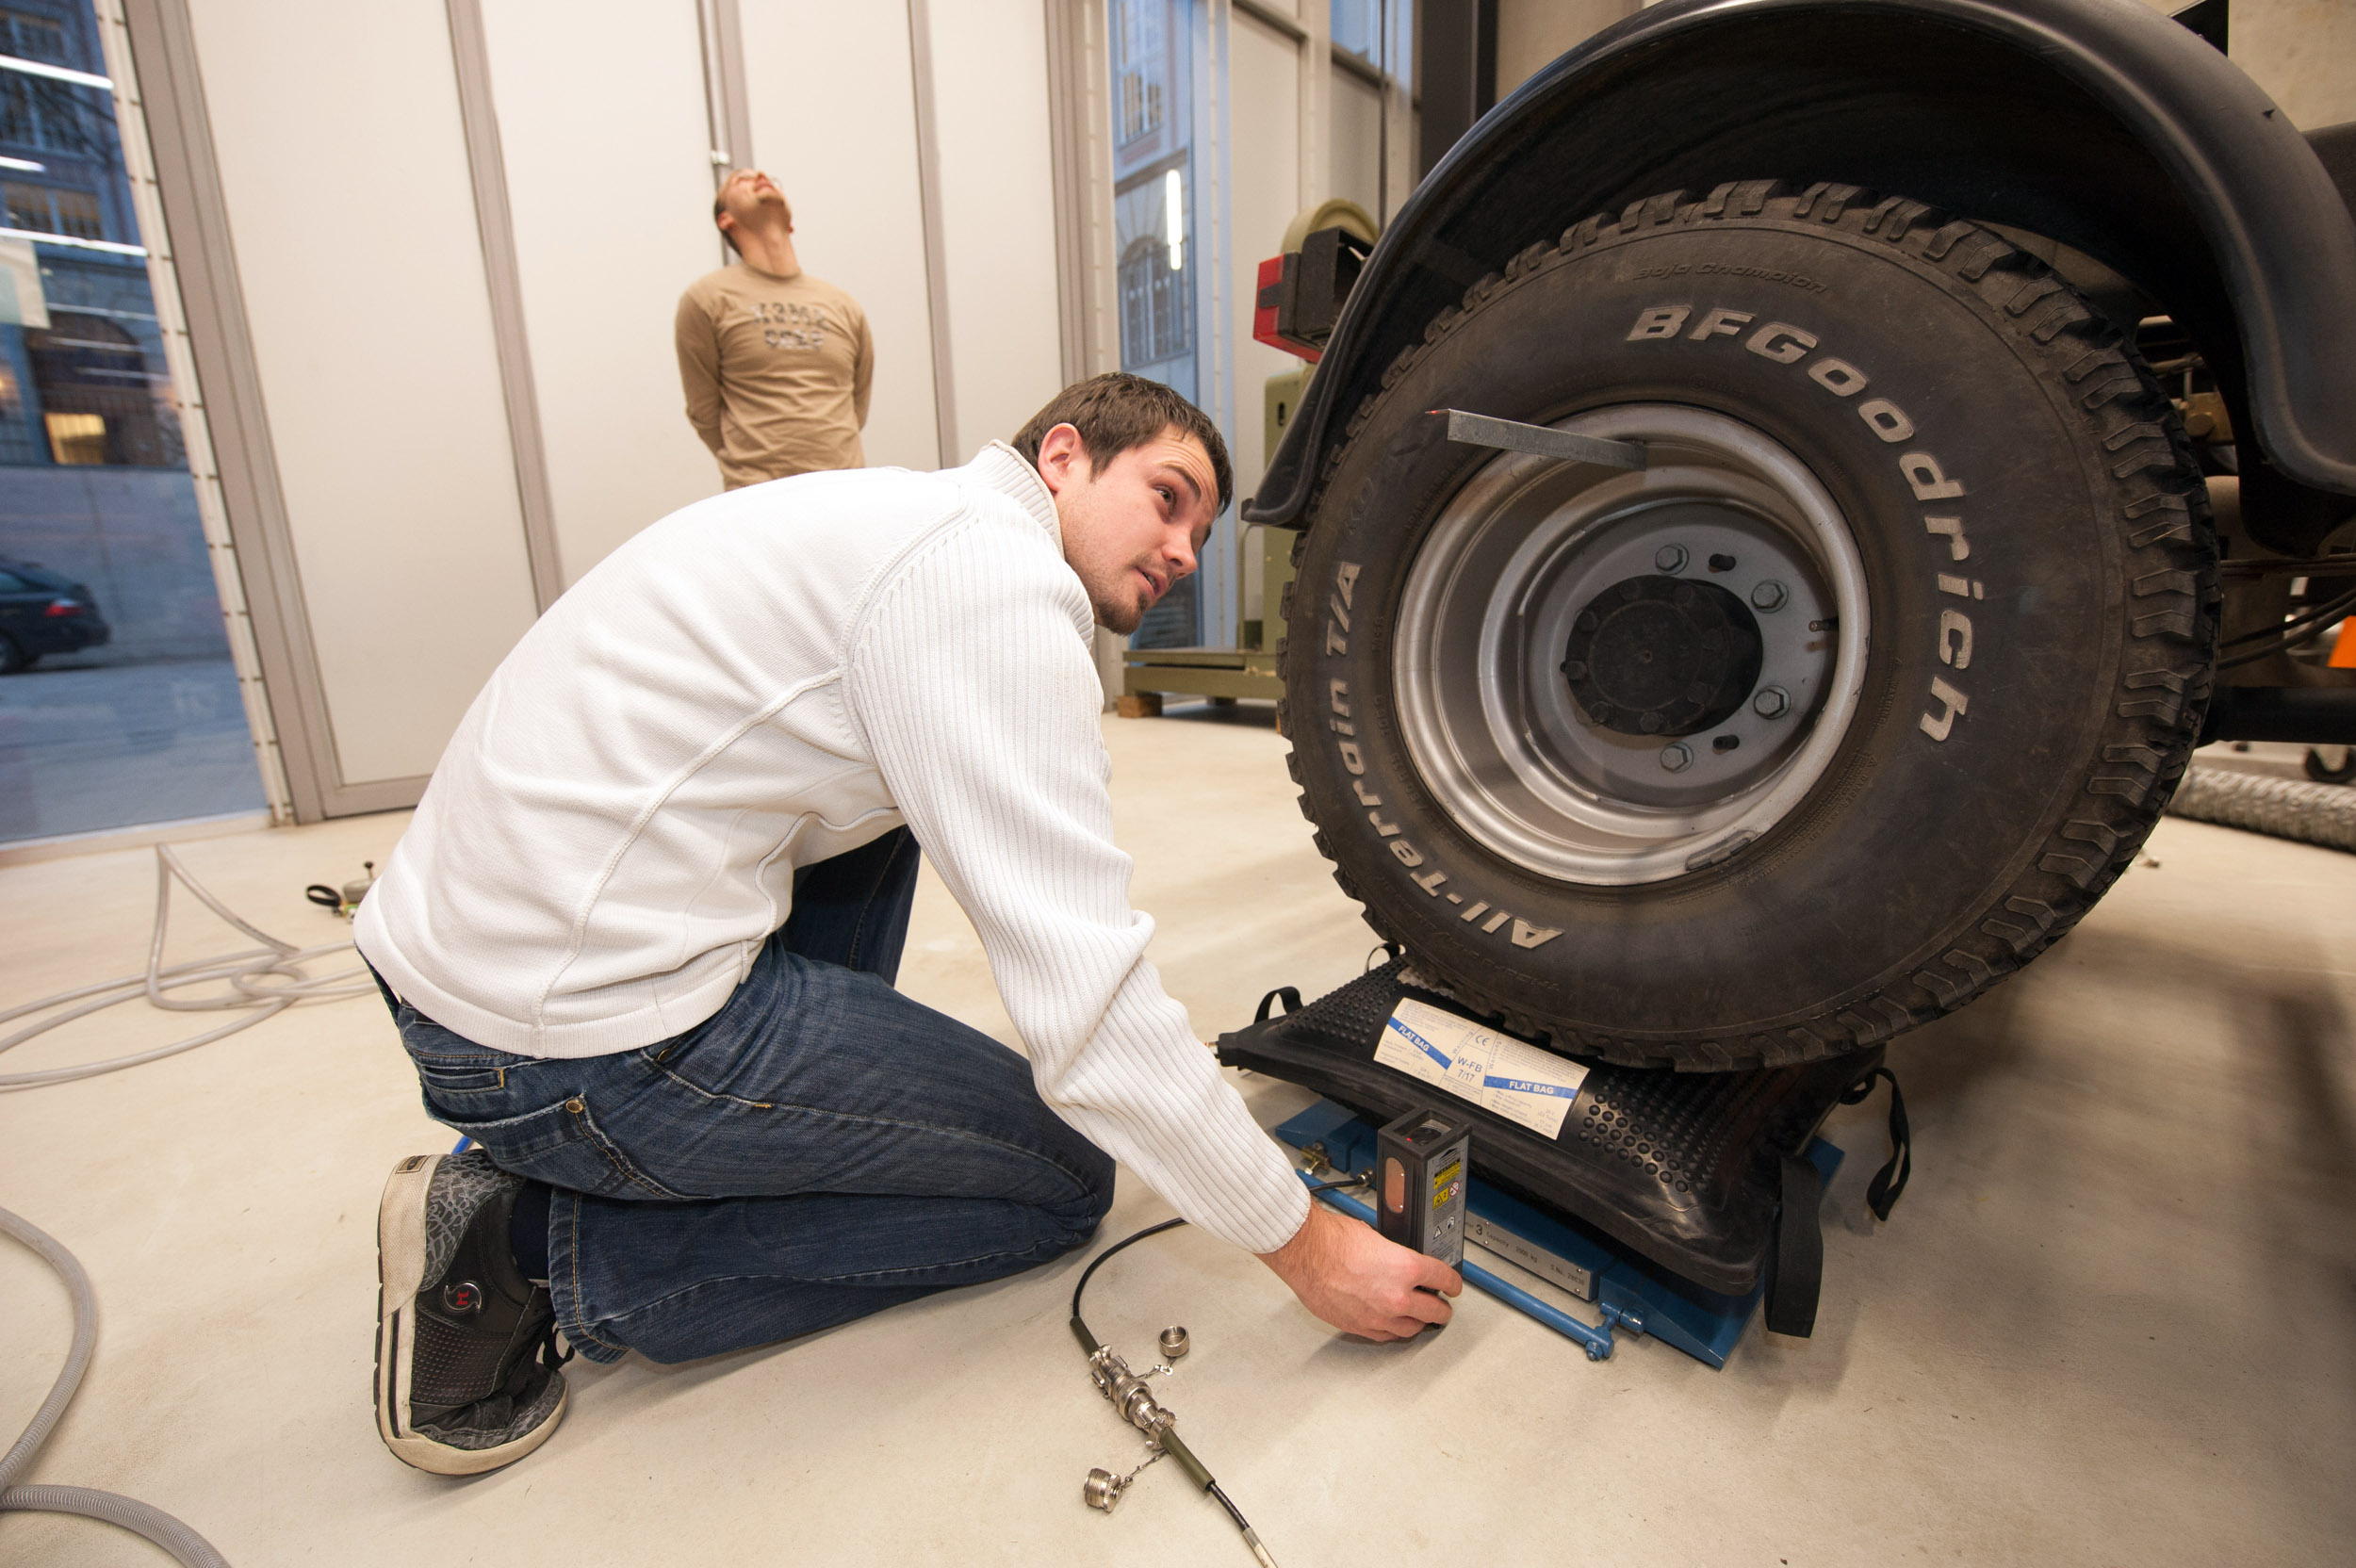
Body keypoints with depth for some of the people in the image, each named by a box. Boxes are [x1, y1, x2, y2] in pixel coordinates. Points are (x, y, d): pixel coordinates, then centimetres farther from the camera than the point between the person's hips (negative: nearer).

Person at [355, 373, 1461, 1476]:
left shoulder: (897, 520, 15)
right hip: (578, 1039, -10)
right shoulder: (996, 576, -16)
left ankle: (815, 1115, 21)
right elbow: (1089, 1009, -21)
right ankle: (543, 1254, 0)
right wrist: (1305, 1247, -8)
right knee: (1068, 1179, 4)